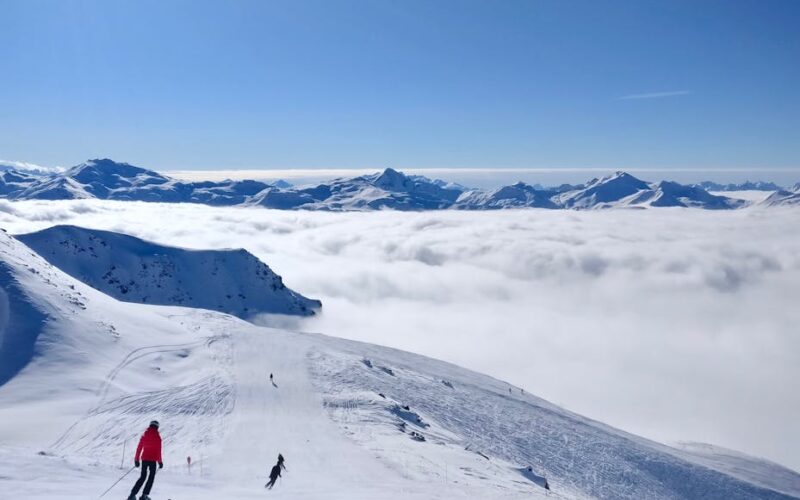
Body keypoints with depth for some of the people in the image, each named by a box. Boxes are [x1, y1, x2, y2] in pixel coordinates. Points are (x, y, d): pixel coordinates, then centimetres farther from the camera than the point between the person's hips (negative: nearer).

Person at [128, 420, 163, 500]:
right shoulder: (157, 437, -7)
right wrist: (160, 462, -3)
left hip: (144, 459, 4)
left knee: (142, 477, 14)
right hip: (153, 460, -4)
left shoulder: (144, 435, 5)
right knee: (151, 477, 10)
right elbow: (158, 450, -9)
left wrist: (136, 459, 14)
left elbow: (139, 448, 7)